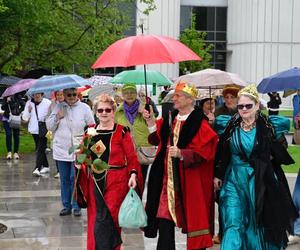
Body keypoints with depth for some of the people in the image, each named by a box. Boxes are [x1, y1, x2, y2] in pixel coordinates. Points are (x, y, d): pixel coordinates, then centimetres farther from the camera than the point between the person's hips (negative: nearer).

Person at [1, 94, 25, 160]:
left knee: (16, 136, 3)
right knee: (8, 134, -13)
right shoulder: (5, 97, -1)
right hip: (7, 118, 0)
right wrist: (7, 102, -22)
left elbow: (23, 105, 5)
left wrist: (19, 111, -6)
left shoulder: (18, 97, -2)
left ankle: (16, 152, 12)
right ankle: (9, 152, -10)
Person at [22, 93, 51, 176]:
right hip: (34, 130, 5)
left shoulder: (47, 103, -7)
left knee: (40, 149, -13)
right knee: (39, 149, 14)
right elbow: (25, 118, 5)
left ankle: (37, 168, -19)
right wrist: (28, 111, -14)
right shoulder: (29, 103, 4)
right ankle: (45, 166, 28)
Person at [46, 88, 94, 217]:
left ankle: (76, 206, 6)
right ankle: (66, 206, 19)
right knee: (64, 179, 10)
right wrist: (57, 117, -12)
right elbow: (49, 126, 4)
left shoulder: (84, 108, -2)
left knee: (75, 178, -4)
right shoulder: (58, 107, 5)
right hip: (61, 149, 3)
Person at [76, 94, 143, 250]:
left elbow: (131, 157, -5)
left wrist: (133, 175, -18)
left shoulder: (121, 131, -3)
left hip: (115, 183, -5)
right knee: (94, 221, 8)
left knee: (103, 222, -11)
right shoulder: (90, 132, 11)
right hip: (95, 182, 5)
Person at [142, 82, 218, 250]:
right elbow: (158, 139, 15)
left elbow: (204, 153, -17)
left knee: (192, 221, 2)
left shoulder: (200, 124, -12)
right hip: (169, 178, 6)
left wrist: (181, 153, -27)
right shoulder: (171, 119, 10)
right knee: (165, 219, 7)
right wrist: (151, 121, 4)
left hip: (189, 180, -6)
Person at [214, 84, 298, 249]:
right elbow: (220, 153, 9)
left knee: (259, 225, 11)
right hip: (234, 181, 0)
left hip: (260, 182, 0)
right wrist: (217, 174, 7)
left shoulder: (268, 126, -4)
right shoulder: (229, 125, 0)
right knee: (233, 225, -7)